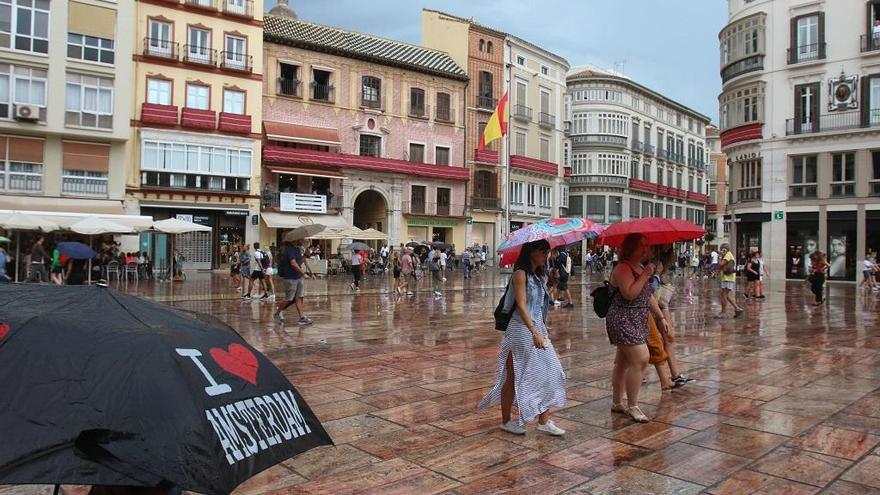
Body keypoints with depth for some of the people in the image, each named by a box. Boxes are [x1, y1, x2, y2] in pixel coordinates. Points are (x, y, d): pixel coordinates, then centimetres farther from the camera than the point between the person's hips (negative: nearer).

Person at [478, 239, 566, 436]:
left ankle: (544, 421, 13)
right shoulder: (521, 274, -13)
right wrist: (534, 332, -31)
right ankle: (506, 421, 19)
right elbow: (521, 305, -23)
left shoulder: (538, 276, 13)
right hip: (522, 330, -8)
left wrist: (543, 330, 16)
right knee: (514, 376, 4)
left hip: (538, 329, 9)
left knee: (549, 372, 5)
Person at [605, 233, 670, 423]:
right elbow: (630, 294, -26)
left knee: (623, 362, 14)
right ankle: (632, 406, -4)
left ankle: (617, 403, 23)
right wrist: (645, 276, -21)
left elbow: (648, 296, 21)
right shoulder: (623, 268, -14)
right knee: (640, 359, -14)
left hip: (637, 321, 10)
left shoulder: (641, 268, 15)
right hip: (623, 320, -9)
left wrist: (661, 317, 19)